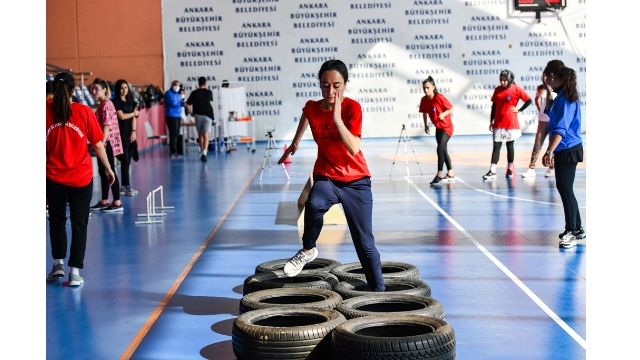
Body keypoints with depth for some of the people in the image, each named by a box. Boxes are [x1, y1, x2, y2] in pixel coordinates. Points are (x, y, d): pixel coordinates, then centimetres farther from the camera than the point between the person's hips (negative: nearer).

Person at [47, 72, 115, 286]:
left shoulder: (47, 111, -7)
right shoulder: (84, 112, -8)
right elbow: (98, 144, -4)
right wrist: (108, 169, 7)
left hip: (53, 178, 1)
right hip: (81, 178, -1)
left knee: (56, 221, 21)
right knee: (79, 224, 8)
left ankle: (59, 264, 24)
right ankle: (75, 272, 6)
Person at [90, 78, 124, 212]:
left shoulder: (106, 105, -15)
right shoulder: (102, 105, 15)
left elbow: (107, 125, -21)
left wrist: (102, 143, -25)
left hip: (107, 142, -10)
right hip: (103, 142, 10)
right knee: (102, 172, 14)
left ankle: (117, 203, -2)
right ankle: (104, 201, 22)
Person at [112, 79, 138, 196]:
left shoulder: (131, 101, 13)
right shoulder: (115, 101, -5)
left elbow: (133, 118, 8)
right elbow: (122, 116, -12)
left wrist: (133, 131, -3)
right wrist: (134, 113, 2)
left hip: (130, 133, 6)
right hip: (121, 133, -6)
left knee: (128, 160, 7)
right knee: (125, 160, -8)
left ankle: (124, 186, 14)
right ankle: (127, 187, -8)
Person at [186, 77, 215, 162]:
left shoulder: (194, 93, -3)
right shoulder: (209, 92, 3)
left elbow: (188, 104, -6)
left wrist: (190, 111, 13)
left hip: (198, 115, 1)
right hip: (207, 115, -1)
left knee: (200, 135, 19)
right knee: (206, 135, -10)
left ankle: (202, 151, 29)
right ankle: (204, 153, -26)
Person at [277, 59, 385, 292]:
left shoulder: (352, 108, -16)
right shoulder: (311, 108, -6)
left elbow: (354, 149, -29)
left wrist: (337, 118, -37)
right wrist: (294, 143, 35)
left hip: (356, 180, -2)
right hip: (326, 176, 2)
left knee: (365, 244, 0)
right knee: (314, 205, -34)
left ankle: (378, 290, 16)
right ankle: (308, 250, -8)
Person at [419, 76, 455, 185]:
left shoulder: (439, 97, -23)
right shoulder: (424, 100, -6)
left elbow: (451, 108, -16)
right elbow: (424, 112, 11)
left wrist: (443, 114, -31)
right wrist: (425, 125, 9)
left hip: (446, 127, -7)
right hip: (438, 128, 7)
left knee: (440, 149, -18)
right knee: (443, 150, 16)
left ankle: (439, 175, -14)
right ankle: (450, 174, 28)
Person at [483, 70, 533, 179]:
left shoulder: (516, 89, -6)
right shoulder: (497, 89, 4)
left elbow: (529, 100, -2)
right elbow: (494, 106, 9)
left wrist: (519, 110, -6)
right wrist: (491, 121, 9)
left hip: (511, 124, -3)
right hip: (498, 124, 3)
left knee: (510, 146, 8)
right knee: (496, 146, -1)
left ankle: (510, 170, 19)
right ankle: (492, 171, -4)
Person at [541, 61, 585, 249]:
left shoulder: (564, 98, -19)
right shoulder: (567, 95, 10)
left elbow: (561, 129, -26)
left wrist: (550, 151, -29)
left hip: (567, 150, -10)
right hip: (567, 149, 10)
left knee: (565, 189, -5)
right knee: (564, 188, 16)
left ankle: (571, 232, 2)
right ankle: (577, 229, 25)